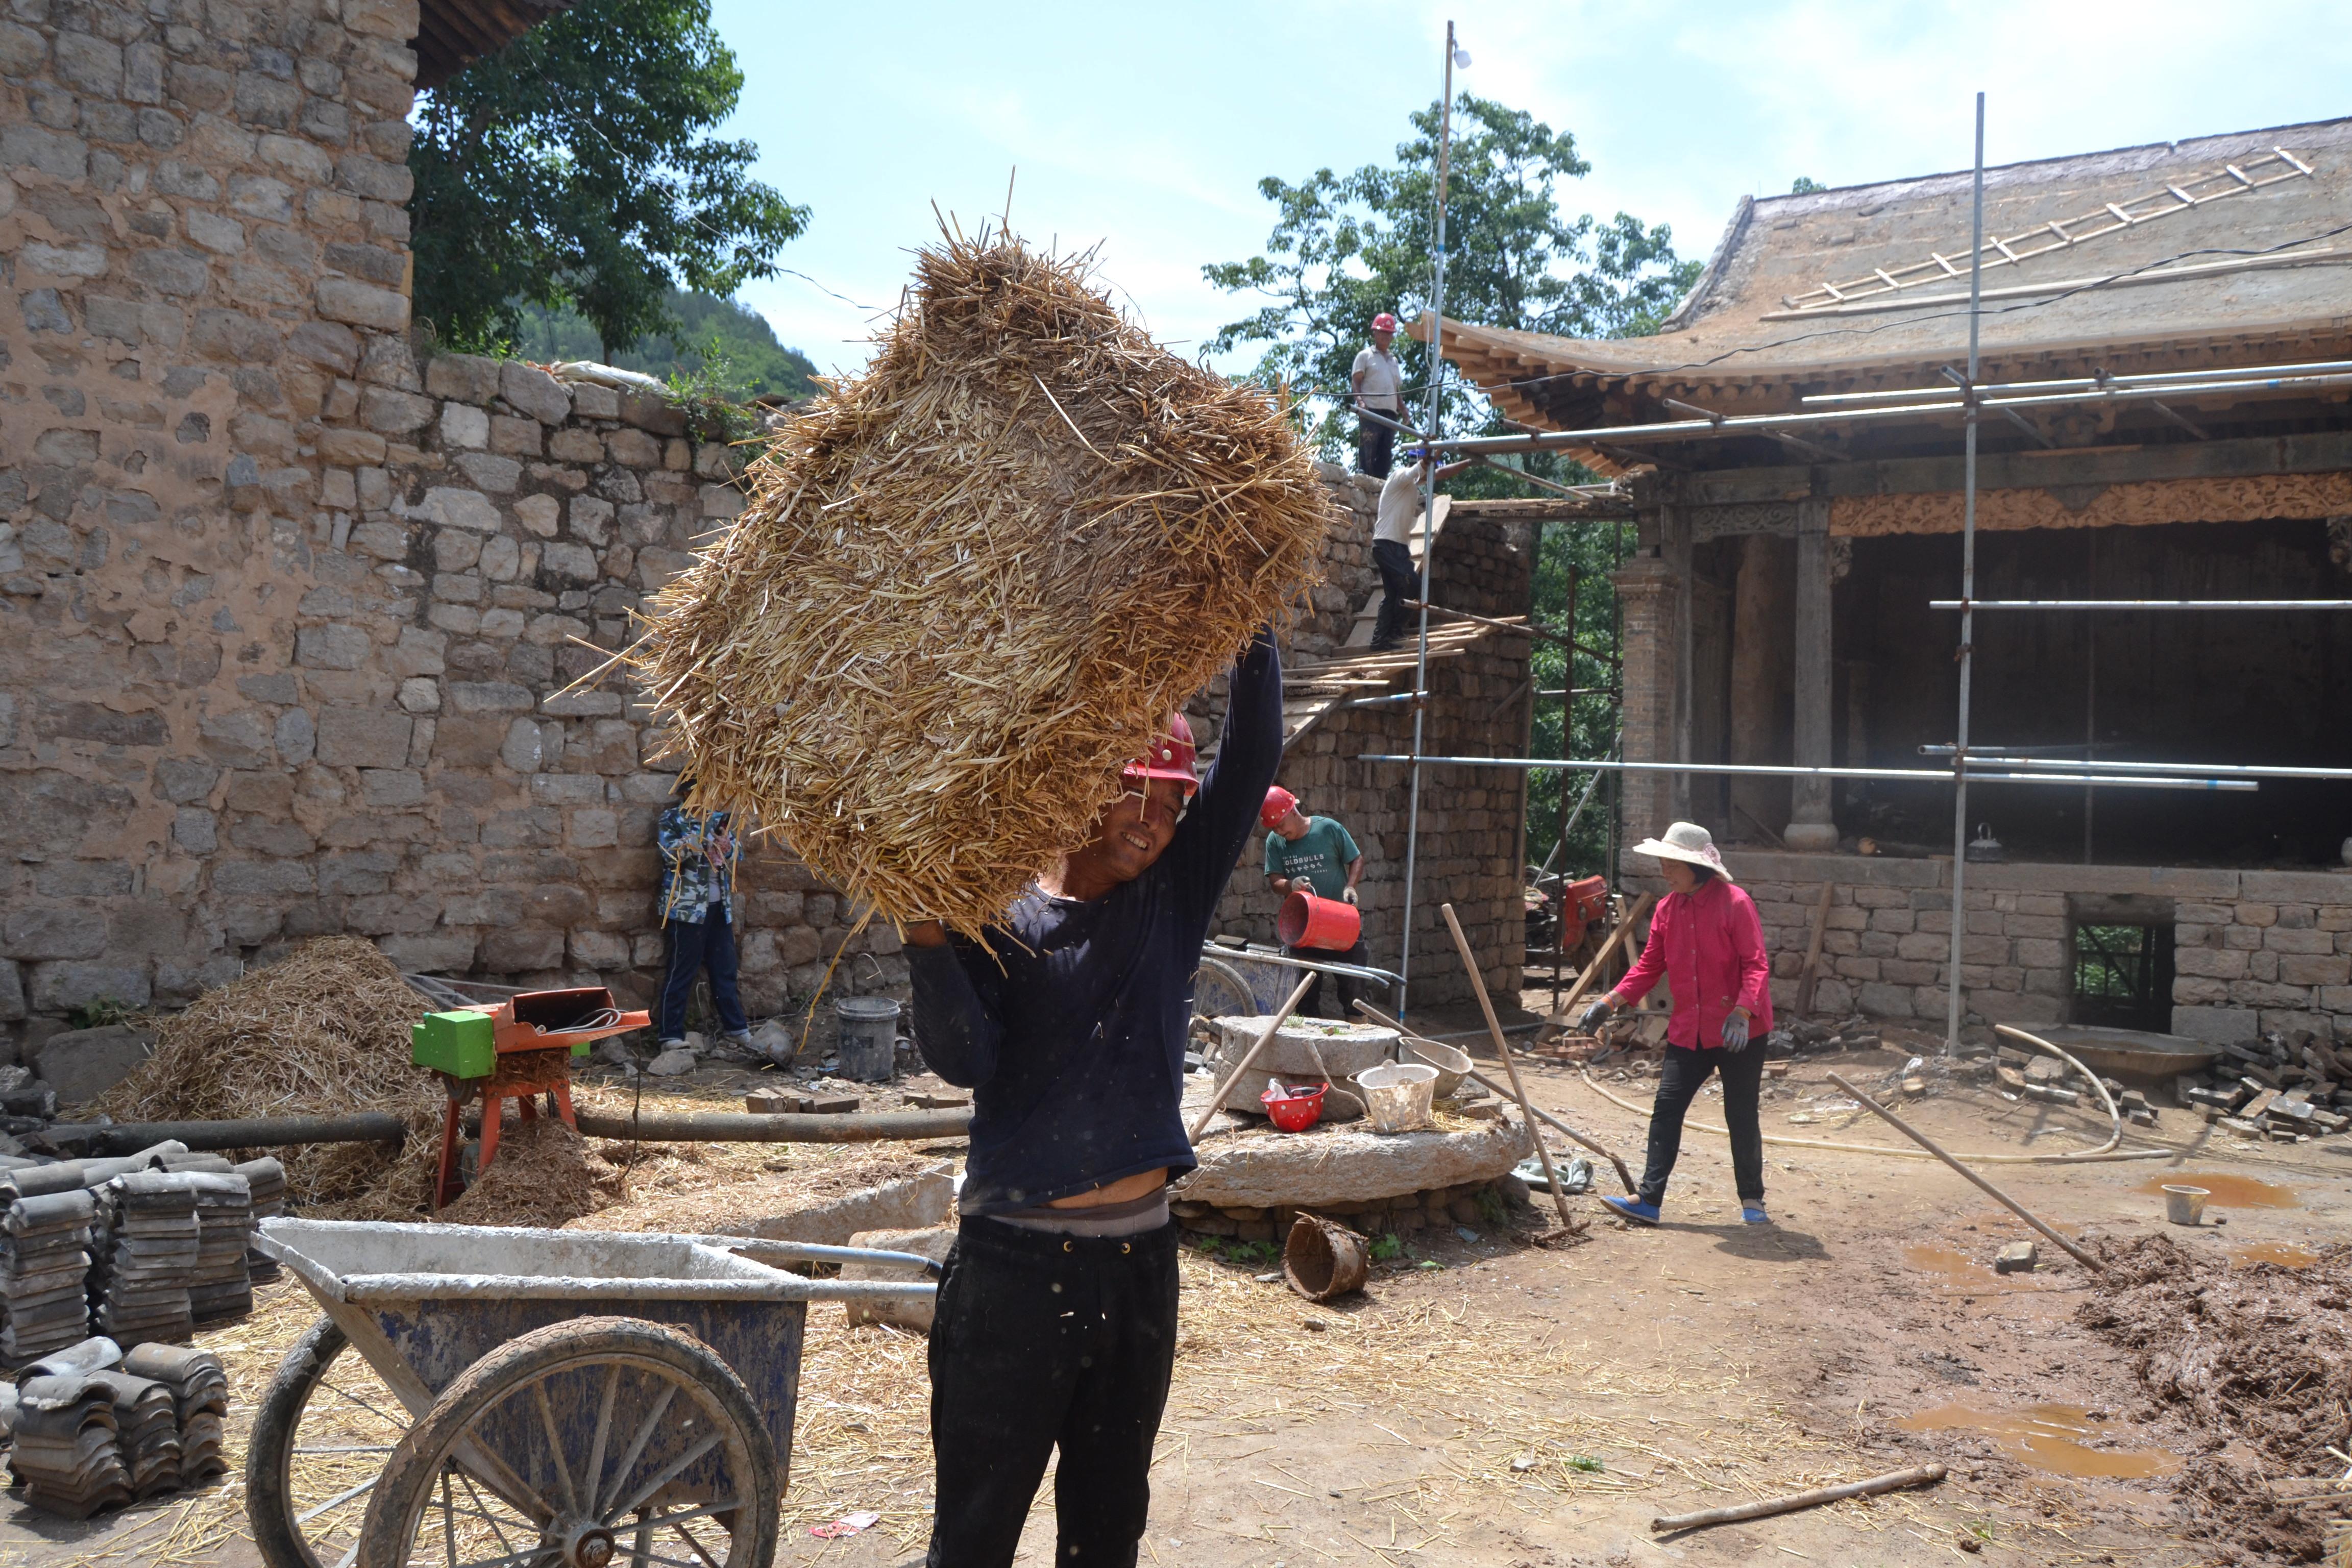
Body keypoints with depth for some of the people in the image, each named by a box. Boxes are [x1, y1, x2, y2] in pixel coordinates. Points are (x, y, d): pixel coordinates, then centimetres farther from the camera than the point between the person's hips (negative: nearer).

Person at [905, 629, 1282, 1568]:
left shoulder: (1175, 894, 3)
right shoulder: (999, 920, -6)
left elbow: (1252, 758, -6)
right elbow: (964, 1060, -17)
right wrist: (927, 944, -30)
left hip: (1139, 1253, 4)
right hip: (1017, 1256, -4)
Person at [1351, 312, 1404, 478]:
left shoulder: (1393, 360, 25)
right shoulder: (1365, 355, 8)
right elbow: (1356, 380, -1)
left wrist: (1403, 410, 12)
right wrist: (1360, 400, -18)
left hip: (1390, 413, 6)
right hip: (1371, 411, -6)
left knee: (1385, 453, 2)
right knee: (1367, 451, -12)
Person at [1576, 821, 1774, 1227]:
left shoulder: (1735, 903, -13)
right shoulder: (1667, 908, 5)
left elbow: (1756, 965, -16)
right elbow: (1649, 965, 10)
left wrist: (1742, 1013, -29)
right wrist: (1609, 1003, 1)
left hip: (1738, 1032, -5)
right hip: (1688, 1031, 6)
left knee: (1741, 1116, 5)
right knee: (1666, 1110, 1)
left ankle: (1752, 1201, 20)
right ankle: (1649, 1199, 3)